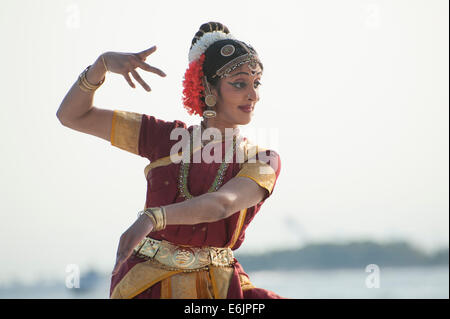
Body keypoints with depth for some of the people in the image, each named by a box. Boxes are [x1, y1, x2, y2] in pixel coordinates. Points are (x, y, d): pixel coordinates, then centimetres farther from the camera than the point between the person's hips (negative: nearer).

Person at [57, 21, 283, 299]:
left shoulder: (263, 162, 0)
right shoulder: (167, 137, 6)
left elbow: (222, 204, -22)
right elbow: (72, 116, 8)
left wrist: (151, 218, -39)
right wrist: (103, 63, -10)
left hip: (217, 287, 1)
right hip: (147, 285, -1)